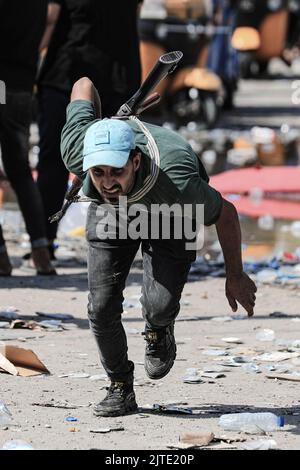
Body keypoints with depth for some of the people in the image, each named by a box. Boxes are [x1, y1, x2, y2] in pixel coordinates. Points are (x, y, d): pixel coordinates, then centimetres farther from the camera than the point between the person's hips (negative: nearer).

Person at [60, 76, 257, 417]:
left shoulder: (177, 186, -46)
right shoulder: (76, 151, -39)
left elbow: (226, 214, -24)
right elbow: (84, 85, -20)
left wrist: (235, 276, -10)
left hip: (169, 217, -2)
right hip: (112, 212, 2)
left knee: (160, 305, -20)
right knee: (102, 307, -10)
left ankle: (158, 332, 19)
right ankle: (120, 389, 14)